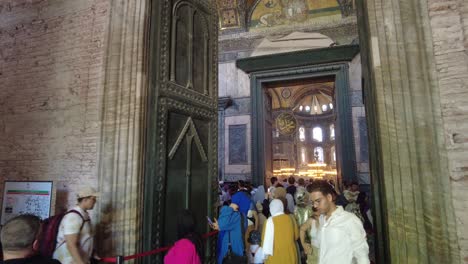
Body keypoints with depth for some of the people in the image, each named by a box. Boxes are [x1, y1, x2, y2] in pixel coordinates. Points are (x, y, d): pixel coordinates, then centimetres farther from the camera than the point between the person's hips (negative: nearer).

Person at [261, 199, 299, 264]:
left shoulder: (271, 220, -15)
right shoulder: (290, 219, 0)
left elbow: (267, 238, -13)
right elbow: (296, 235, 13)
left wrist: (266, 253, -2)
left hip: (276, 255, -4)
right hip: (290, 254, 5)